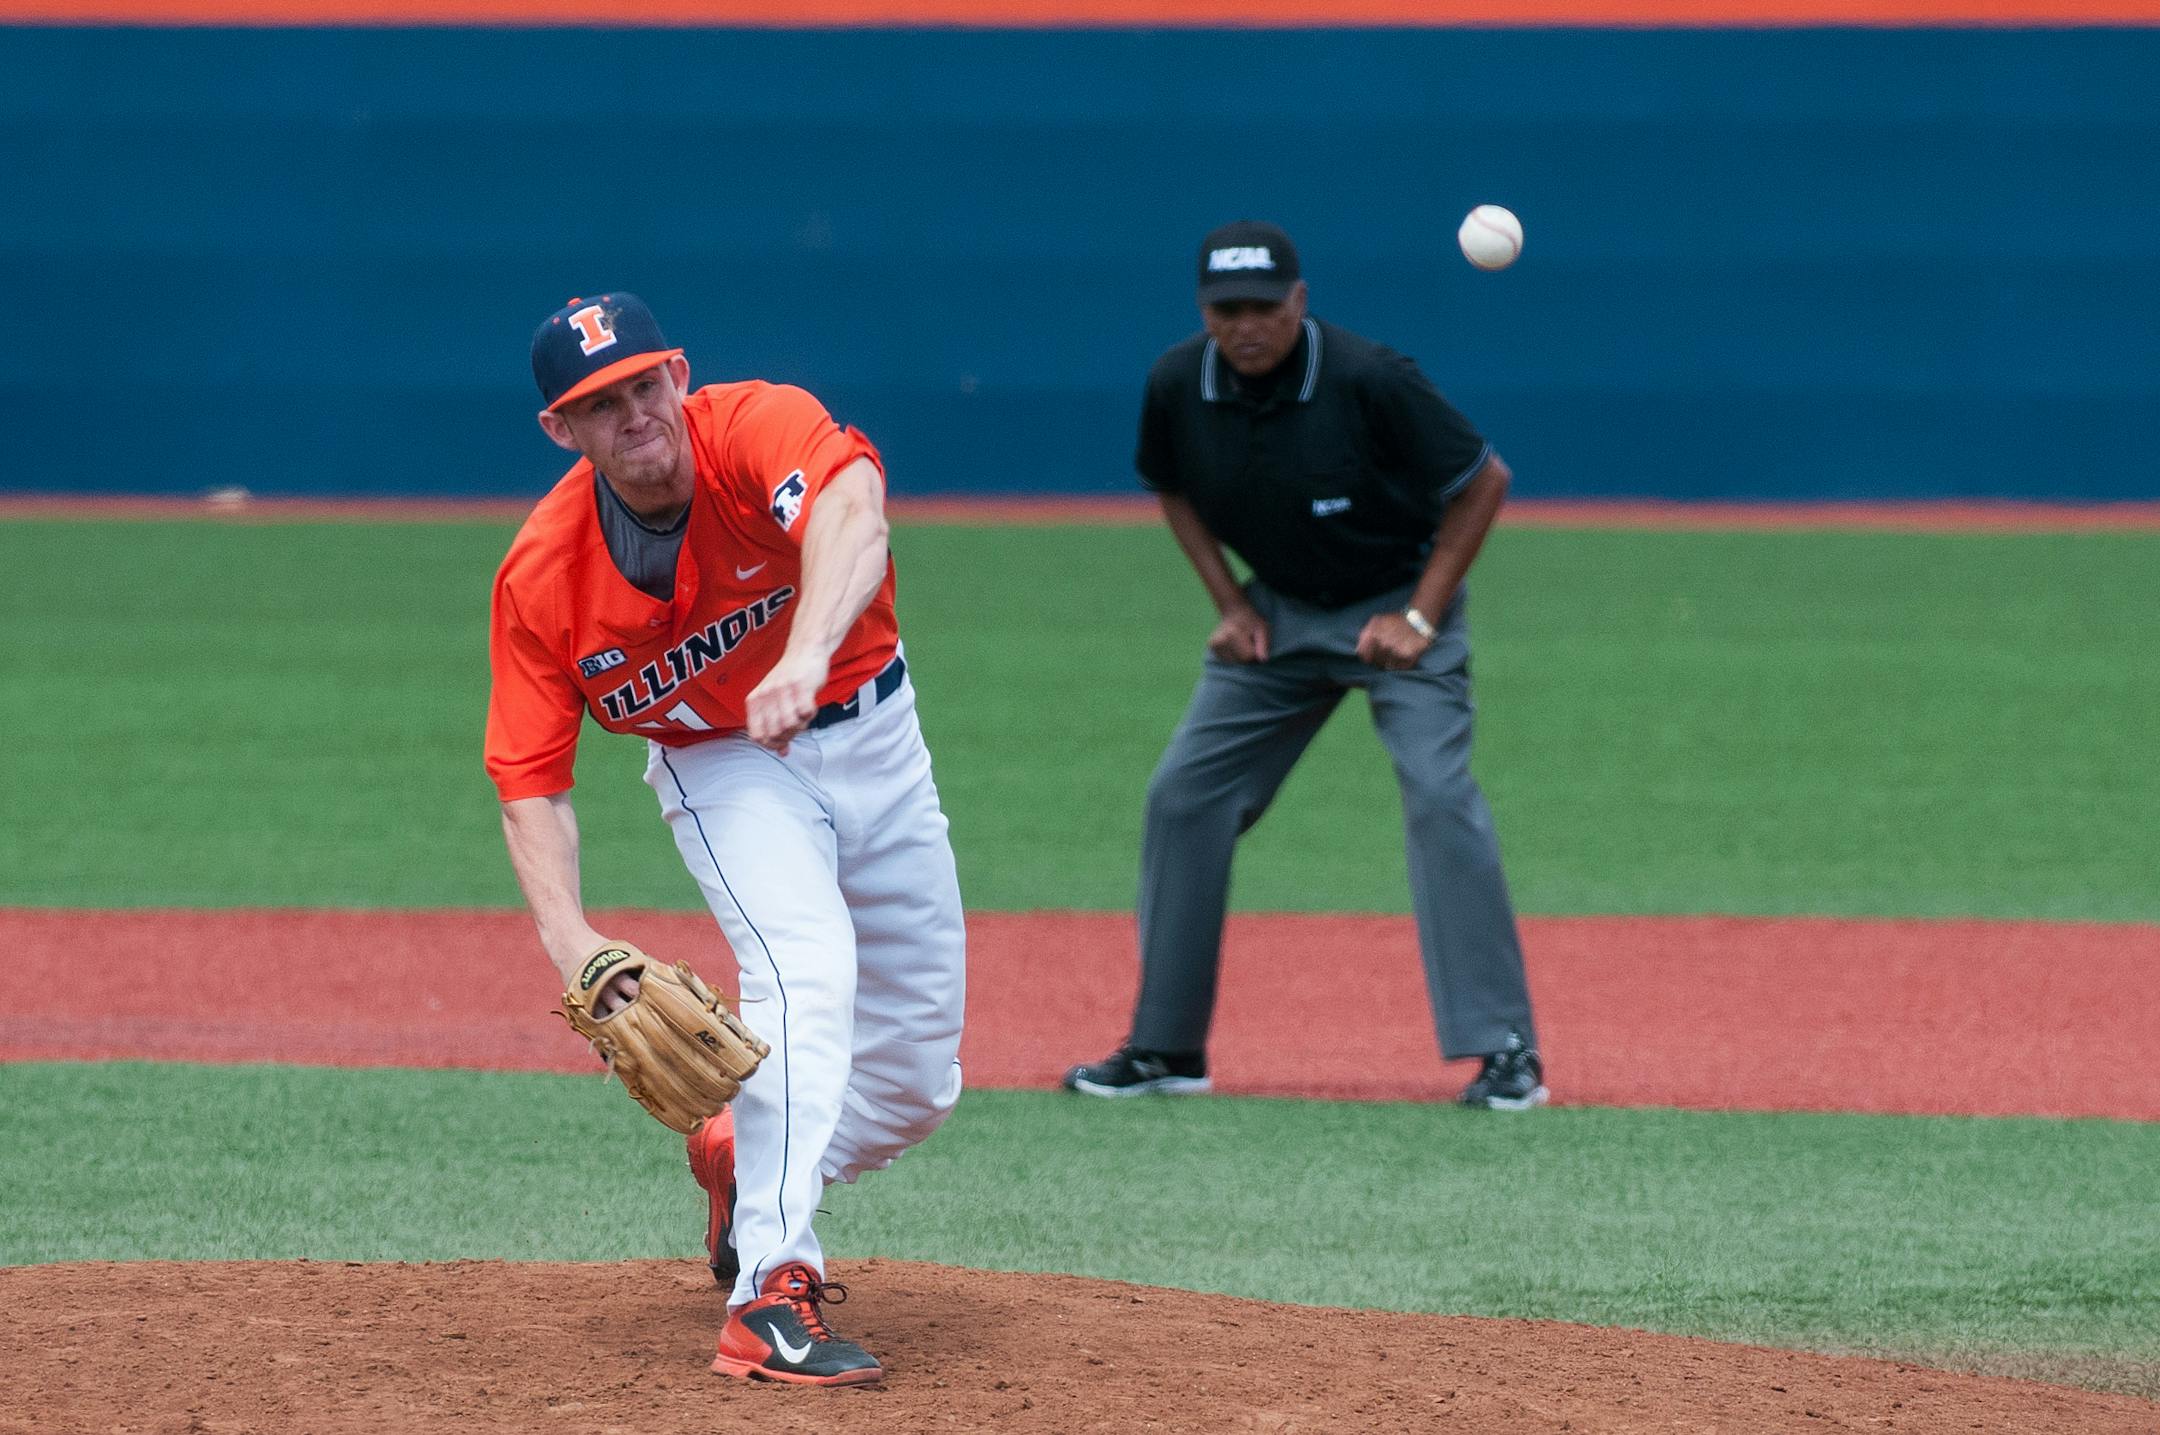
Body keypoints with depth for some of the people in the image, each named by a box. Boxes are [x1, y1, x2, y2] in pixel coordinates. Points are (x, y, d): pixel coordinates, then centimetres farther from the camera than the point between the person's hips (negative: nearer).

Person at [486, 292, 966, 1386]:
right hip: (723, 767, -2)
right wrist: (565, 934, -34)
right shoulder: (541, 575, -21)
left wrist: (806, 654, -69)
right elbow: (530, 779, -17)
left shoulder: (760, 427, -27)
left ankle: (742, 1162, 37)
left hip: (873, 740, 2)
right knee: (805, 968, -31)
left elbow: (850, 511, -50)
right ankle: (771, 1296, -34)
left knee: (917, 1087, 7)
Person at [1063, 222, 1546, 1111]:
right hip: (1278, 613, 5)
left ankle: (1505, 1050, -17)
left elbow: (1484, 480, -15)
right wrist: (1229, 603, 1)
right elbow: (1171, 487, 11)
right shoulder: (1178, 388, -11)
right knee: (1183, 797, 0)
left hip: (1397, 604, -5)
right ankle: (1165, 1048, 11)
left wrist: (1420, 617, -17)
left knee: (1438, 795, -21)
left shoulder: (1367, 382, -26)